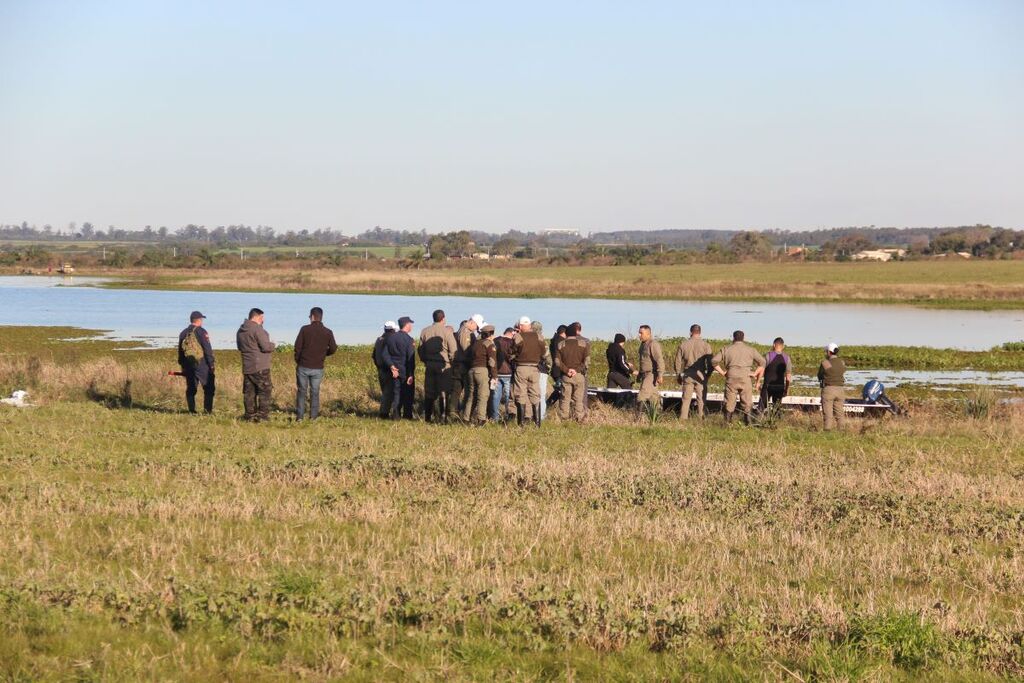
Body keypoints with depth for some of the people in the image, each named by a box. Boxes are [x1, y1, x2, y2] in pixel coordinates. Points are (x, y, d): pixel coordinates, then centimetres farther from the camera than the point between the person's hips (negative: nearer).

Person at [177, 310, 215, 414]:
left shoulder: (183, 333, 12)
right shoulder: (201, 332, -8)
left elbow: (180, 351, 17)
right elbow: (208, 349, -12)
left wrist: (183, 367, 23)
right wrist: (211, 364, -7)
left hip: (188, 365, 6)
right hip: (201, 364, -6)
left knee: (191, 389, 10)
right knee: (209, 388, 1)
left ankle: (192, 411, 8)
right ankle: (207, 410, -4)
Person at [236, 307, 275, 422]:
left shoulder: (240, 331, 12)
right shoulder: (257, 329, -16)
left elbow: (240, 347, 22)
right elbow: (266, 347, -19)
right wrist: (272, 345, 1)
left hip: (246, 367, 8)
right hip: (260, 367, -8)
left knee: (249, 392, 11)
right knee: (265, 390, -1)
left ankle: (250, 415, 12)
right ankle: (263, 415, -5)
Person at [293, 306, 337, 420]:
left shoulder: (305, 329, -8)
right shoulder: (328, 332, -3)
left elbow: (297, 347, -7)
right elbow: (333, 348, 0)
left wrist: (297, 360, 10)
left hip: (303, 366, -1)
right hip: (318, 368, 2)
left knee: (301, 391, 9)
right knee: (315, 392, 12)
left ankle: (300, 416, 7)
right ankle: (313, 416, 9)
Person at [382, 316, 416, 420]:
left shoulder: (391, 338, 6)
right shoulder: (408, 339, -12)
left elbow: (384, 354, 1)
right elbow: (411, 358, -15)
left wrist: (391, 366, -4)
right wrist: (411, 375, -14)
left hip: (394, 370, 5)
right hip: (405, 371, -5)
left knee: (396, 393, 10)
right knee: (407, 394, 6)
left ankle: (395, 414, -1)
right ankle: (407, 415, 9)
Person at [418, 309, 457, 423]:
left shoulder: (425, 331, 6)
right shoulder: (447, 331, -8)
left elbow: (421, 349, 10)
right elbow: (453, 349, -10)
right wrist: (450, 360, 5)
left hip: (429, 365, 4)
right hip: (443, 365, -4)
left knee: (429, 392, 9)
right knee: (443, 392, 0)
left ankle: (427, 416, 11)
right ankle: (443, 416, -2)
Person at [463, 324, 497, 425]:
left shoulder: (475, 343, 18)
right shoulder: (489, 344, -4)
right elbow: (492, 361, -12)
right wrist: (494, 376, -11)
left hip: (472, 370, 7)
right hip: (483, 371, -7)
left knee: (472, 395, 12)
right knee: (483, 396, -7)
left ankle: (466, 418, 11)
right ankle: (480, 419, -15)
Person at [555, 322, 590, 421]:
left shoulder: (561, 344, 5)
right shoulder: (583, 343, -1)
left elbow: (557, 361, -2)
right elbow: (587, 361, -8)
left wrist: (566, 370, -6)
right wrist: (578, 369, -8)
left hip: (565, 376, 2)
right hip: (579, 375, -2)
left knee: (565, 398, 7)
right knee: (579, 398, 2)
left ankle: (563, 418, 7)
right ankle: (579, 418, 1)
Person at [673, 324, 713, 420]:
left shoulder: (683, 345, 2)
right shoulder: (705, 345, -5)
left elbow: (678, 362, 6)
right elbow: (710, 362, -5)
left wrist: (679, 376, 17)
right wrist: (708, 375, 8)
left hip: (687, 376, 1)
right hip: (701, 375, -1)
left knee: (686, 399, 7)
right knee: (701, 399, 5)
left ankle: (682, 419, 4)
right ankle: (701, 419, 4)